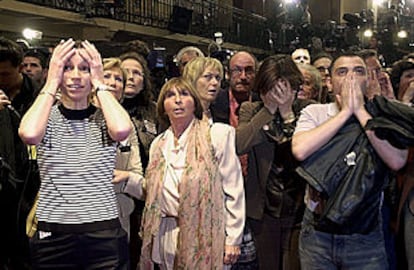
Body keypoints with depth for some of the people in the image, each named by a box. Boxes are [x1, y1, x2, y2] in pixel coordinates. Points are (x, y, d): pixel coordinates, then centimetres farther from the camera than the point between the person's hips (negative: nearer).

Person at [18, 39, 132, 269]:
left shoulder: (103, 118, 3)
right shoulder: (48, 116, 3)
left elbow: (122, 130, -22)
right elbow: (29, 134, -21)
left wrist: (99, 83, -9)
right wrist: (52, 82, -10)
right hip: (53, 236, 0)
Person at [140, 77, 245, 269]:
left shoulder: (218, 134, -4)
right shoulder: (158, 144, 12)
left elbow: (234, 190, -6)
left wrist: (233, 239, -8)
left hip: (206, 237, -4)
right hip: (167, 238, 5)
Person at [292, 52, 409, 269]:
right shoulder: (314, 112, 0)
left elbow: (397, 160, -19)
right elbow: (300, 150, -20)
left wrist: (360, 111, -15)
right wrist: (346, 111, -15)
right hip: (317, 233, 1)